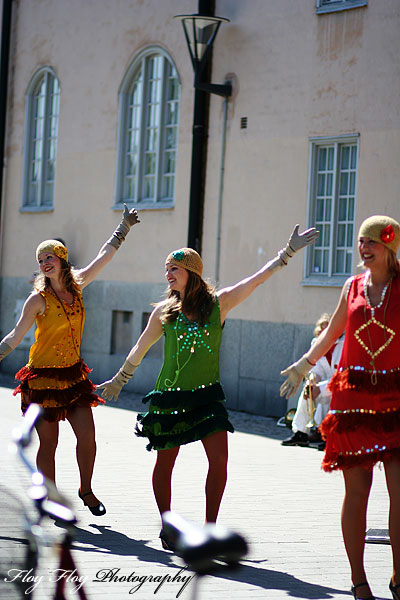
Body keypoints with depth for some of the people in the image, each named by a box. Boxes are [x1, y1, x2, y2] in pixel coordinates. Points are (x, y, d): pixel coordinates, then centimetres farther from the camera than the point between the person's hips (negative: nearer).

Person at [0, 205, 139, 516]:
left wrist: (124, 226, 19)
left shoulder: (77, 285, 3)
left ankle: (86, 490, 22)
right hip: (44, 376, -4)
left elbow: (105, 256, 13)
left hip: (74, 373, 5)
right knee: (49, 444, 0)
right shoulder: (38, 299, -11)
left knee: (87, 435, 0)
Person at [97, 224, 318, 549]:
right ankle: (167, 528, 21)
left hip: (207, 396, 0)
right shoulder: (164, 311, 2)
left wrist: (289, 251, -12)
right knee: (165, 463, 4)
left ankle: (209, 530, 4)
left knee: (219, 459, -9)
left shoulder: (219, 302, -1)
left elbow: (259, 278, -5)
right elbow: (140, 349, 16)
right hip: (170, 396, 1)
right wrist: (118, 381, 25)